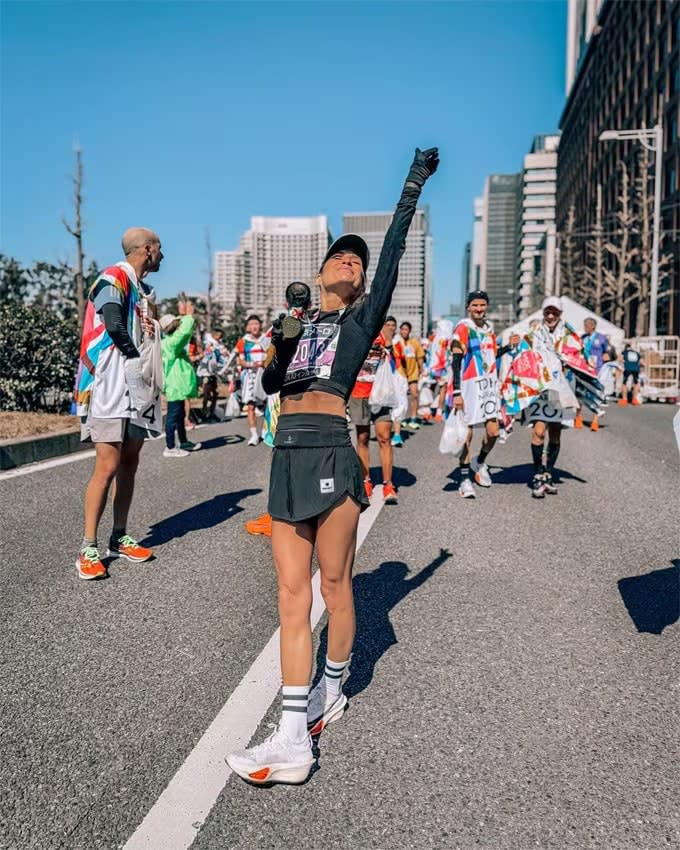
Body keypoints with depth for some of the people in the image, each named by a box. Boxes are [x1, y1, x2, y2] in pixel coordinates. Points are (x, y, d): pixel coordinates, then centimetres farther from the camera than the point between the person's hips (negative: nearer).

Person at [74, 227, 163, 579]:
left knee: (129, 464, 11)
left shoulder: (142, 289, 19)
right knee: (107, 467, -10)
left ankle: (119, 538, 20)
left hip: (137, 389, 9)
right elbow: (115, 326, -23)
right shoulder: (113, 279, -8)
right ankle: (88, 548, -1)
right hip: (112, 388, -9)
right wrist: (136, 357, -9)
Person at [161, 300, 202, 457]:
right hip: (175, 386, -11)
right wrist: (189, 315, -17)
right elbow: (185, 332, -30)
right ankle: (170, 448, 0)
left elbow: (182, 332, 29)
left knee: (179, 415, 19)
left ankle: (184, 442, 31)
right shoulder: (170, 343, -17)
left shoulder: (171, 341, 13)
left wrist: (183, 315, 22)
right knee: (173, 416, -5)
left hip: (177, 386, 11)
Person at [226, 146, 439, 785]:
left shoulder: (363, 316, 11)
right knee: (293, 593, 1)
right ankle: (293, 740, 6)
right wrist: (280, 347, 1)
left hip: (330, 453, -4)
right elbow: (270, 384, 19)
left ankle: (331, 689, 29)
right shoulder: (300, 322, 23)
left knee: (334, 583, 5)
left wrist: (413, 185, 6)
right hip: (287, 458, 4)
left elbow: (393, 251, 5)